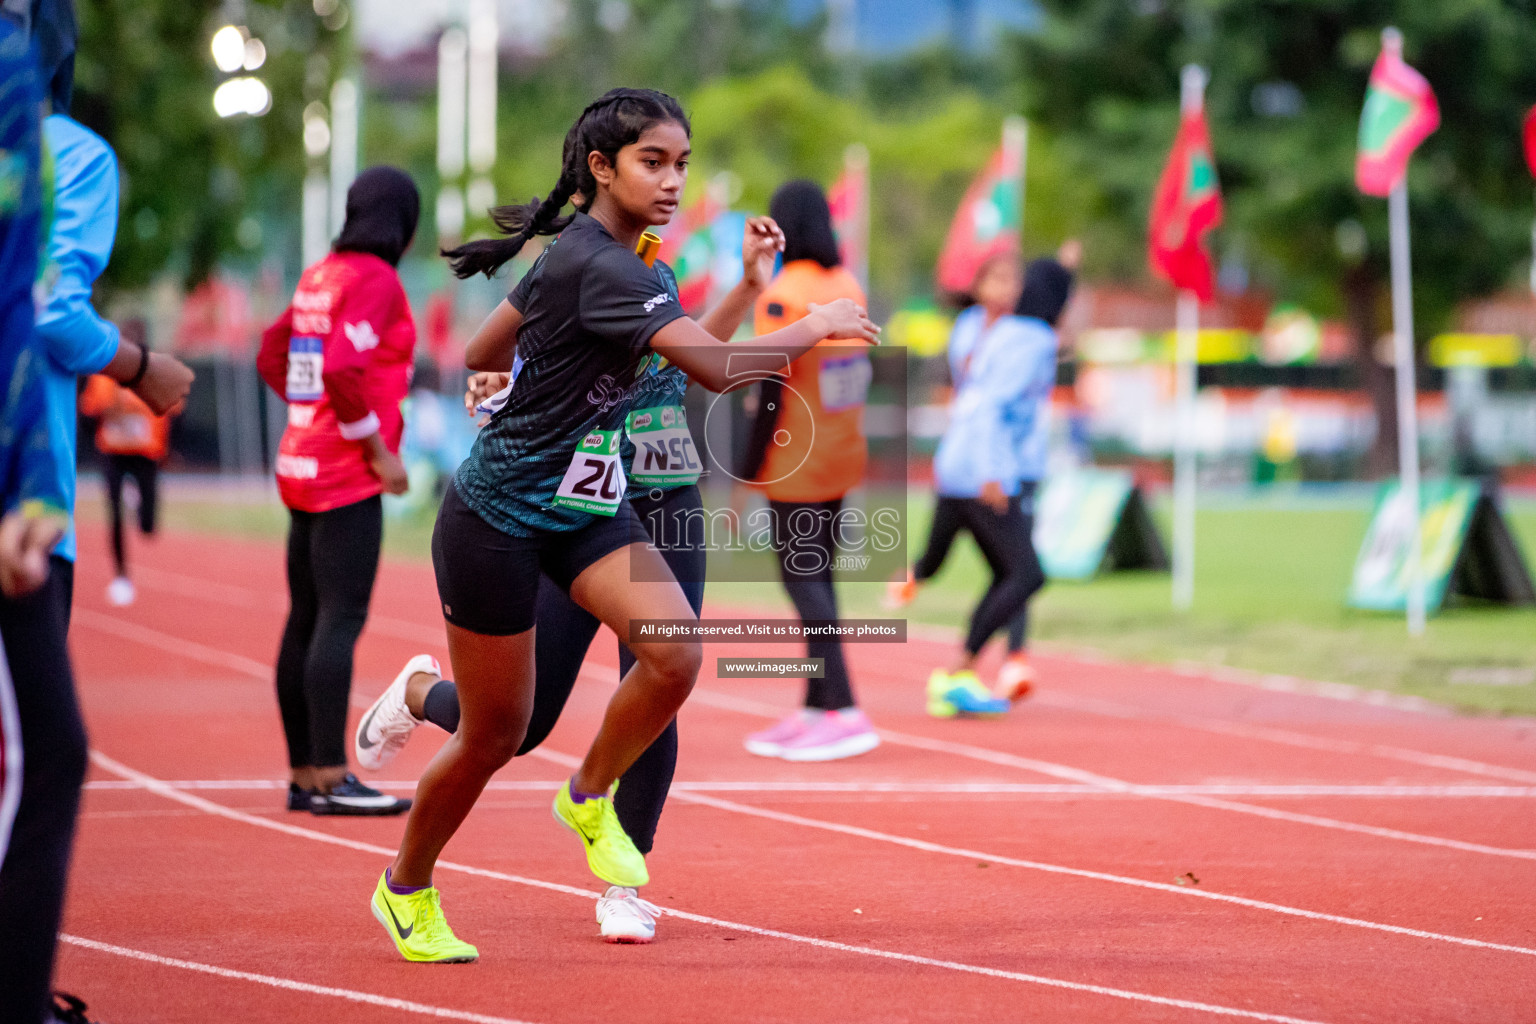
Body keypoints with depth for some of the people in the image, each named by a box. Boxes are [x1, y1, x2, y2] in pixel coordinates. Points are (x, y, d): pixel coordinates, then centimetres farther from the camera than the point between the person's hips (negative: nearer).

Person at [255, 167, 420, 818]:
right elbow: (342, 369, -22)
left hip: (301, 464, 9)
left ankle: (303, 774, 12)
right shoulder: (375, 279, -11)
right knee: (341, 619, -11)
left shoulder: (318, 277, 14)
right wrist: (377, 446, -14)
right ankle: (329, 776, -14)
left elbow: (272, 358, 22)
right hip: (348, 478, -9)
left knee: (306, 620, 9)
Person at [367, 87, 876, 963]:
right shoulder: (596, 267, -25)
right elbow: (720, 367, -32)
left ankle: (590, 799, 9)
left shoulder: (580, 251, 4)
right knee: (494, 736, 3)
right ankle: (407, 890, 28)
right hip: (497, 521, -8)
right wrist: (814, 327, -19)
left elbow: (484, 355, 16)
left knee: (675, 651, -16)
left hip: (585, 505, 8)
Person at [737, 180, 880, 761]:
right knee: (817, 574, 13)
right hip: (843, 457, 8)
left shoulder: (781, 298, -16)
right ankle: (816, 710, 16)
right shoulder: (849, 288, 6)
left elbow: (770, 397, -18)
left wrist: (748, 474, -13)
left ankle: (845, 712, -13)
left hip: (795, 465, -7)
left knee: (800, 577, -5)